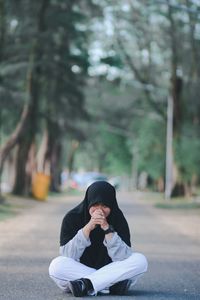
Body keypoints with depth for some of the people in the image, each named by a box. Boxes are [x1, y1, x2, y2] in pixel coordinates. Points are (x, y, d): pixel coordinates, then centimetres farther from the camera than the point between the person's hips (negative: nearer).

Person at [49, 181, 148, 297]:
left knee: (140, 260, -22)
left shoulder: (118, 219, -6)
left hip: (111, 272, 1)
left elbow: (123, 258, -16)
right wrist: (88, 228, -26)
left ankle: (86, 284, -28)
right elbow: (67, 256, -17)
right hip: (78, 272, -1)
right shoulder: (72, 218, -8)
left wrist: (107, 229, -26)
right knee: (56, 265, -29)